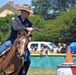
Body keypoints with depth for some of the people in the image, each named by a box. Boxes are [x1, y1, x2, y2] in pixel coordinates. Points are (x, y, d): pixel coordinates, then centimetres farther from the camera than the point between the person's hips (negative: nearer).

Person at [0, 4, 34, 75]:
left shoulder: (28, 23, 2)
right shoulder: (14, 19, -7)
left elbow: (29, 34, 7)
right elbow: (15, 27, -26)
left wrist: (29, 38, -16)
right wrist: (26, 28, -36)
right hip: (12, 40, -2)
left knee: (27, 60, -12)